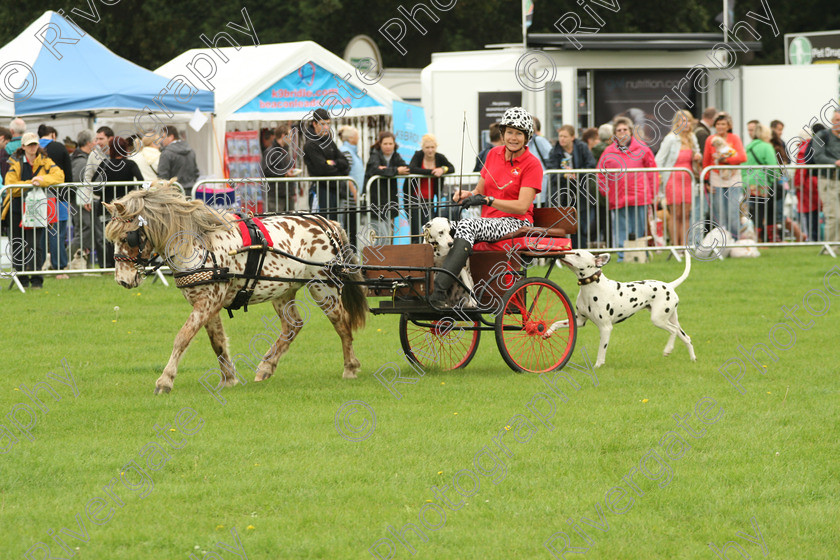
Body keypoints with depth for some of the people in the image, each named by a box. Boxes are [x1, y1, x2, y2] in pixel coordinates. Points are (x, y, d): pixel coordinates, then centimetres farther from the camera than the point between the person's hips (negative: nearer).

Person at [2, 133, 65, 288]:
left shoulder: (45, 162, 5)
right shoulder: (15, 163, 3)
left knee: (35, 244, -10)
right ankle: (22, 278, 16)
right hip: (17, 210, 1)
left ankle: (36, 279, -6)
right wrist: (30, 184, -17)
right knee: (17, 245, 5)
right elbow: (10, 186, -7)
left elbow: (59, 175, -9)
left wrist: (43, 181, -24)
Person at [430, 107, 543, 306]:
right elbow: (480, 191, 19)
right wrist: (467, 195, -5)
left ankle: (438, 290, -44)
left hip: (515, 224, -6)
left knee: (467, 225, -34)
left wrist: (487, 200, -22)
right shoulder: (494, 154, 14)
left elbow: (522, 206, -13)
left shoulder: (532, 164, -4)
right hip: (488, 222, 6)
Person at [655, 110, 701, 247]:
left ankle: (684, 246, 7)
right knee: (676, 214, -5)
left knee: (686, 215, 3)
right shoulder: (671, 139, -7)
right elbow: (659, 160, -6)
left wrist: (698, 158, 1)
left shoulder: (692, 138, 10)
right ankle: (675, 246, -1)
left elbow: (696, 158, 25)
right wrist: (658, 178, -14)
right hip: (673, 180, -5)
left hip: (688, 181, 5)